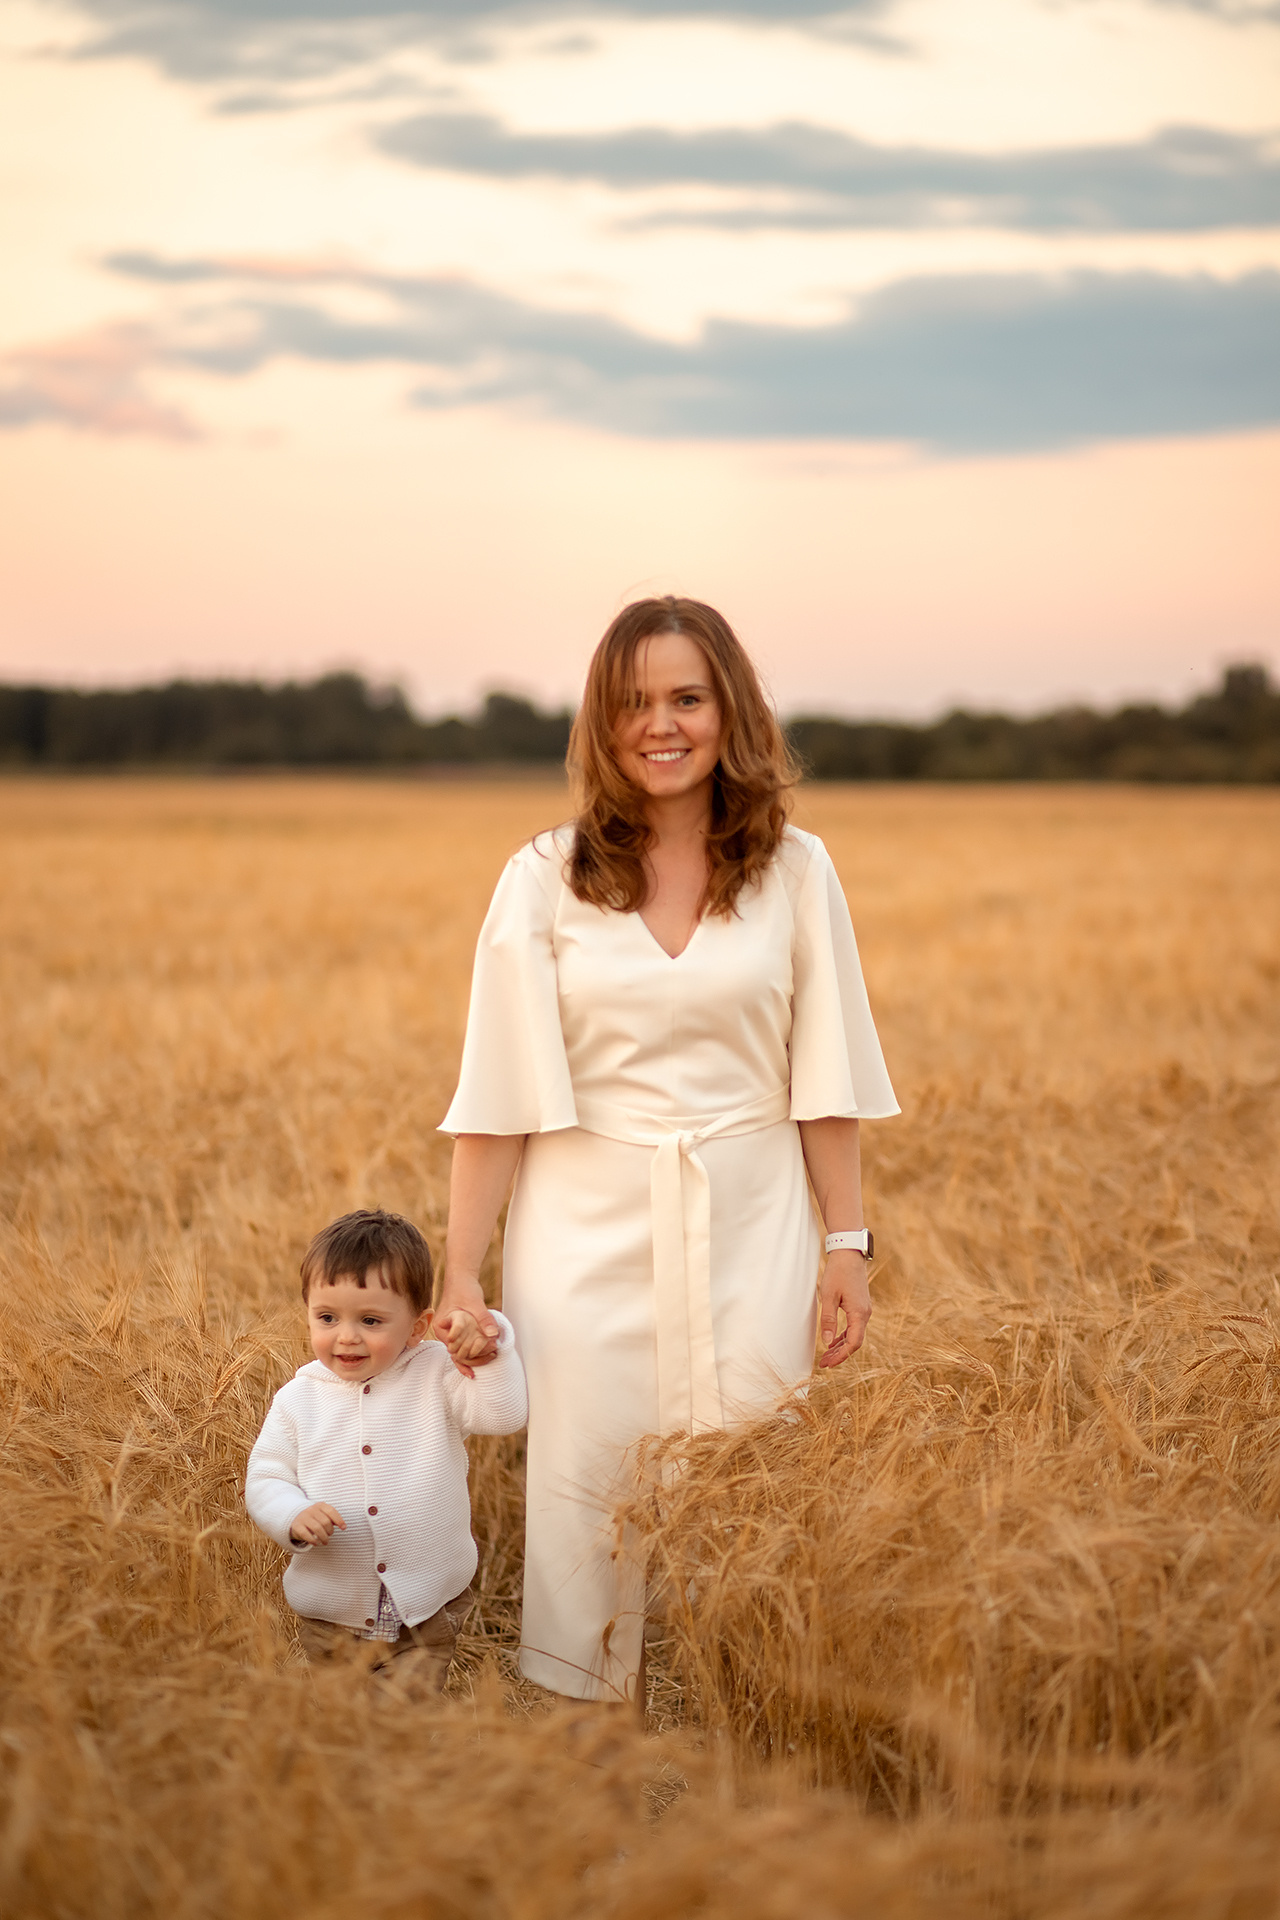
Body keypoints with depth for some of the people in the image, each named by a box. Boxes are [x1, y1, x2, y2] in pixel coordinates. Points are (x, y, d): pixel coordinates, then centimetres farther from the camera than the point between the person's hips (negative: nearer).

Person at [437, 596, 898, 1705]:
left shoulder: (795, 872, 2)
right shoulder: (546, 880, -1)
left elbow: (826, 1082, 5)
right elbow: (499, 1096, -1)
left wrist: (849, 1246, -1)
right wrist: (459, 1276, -4)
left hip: (748, 1236, 1)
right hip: (589, 1236, 0)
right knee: (582, 1498, 4)